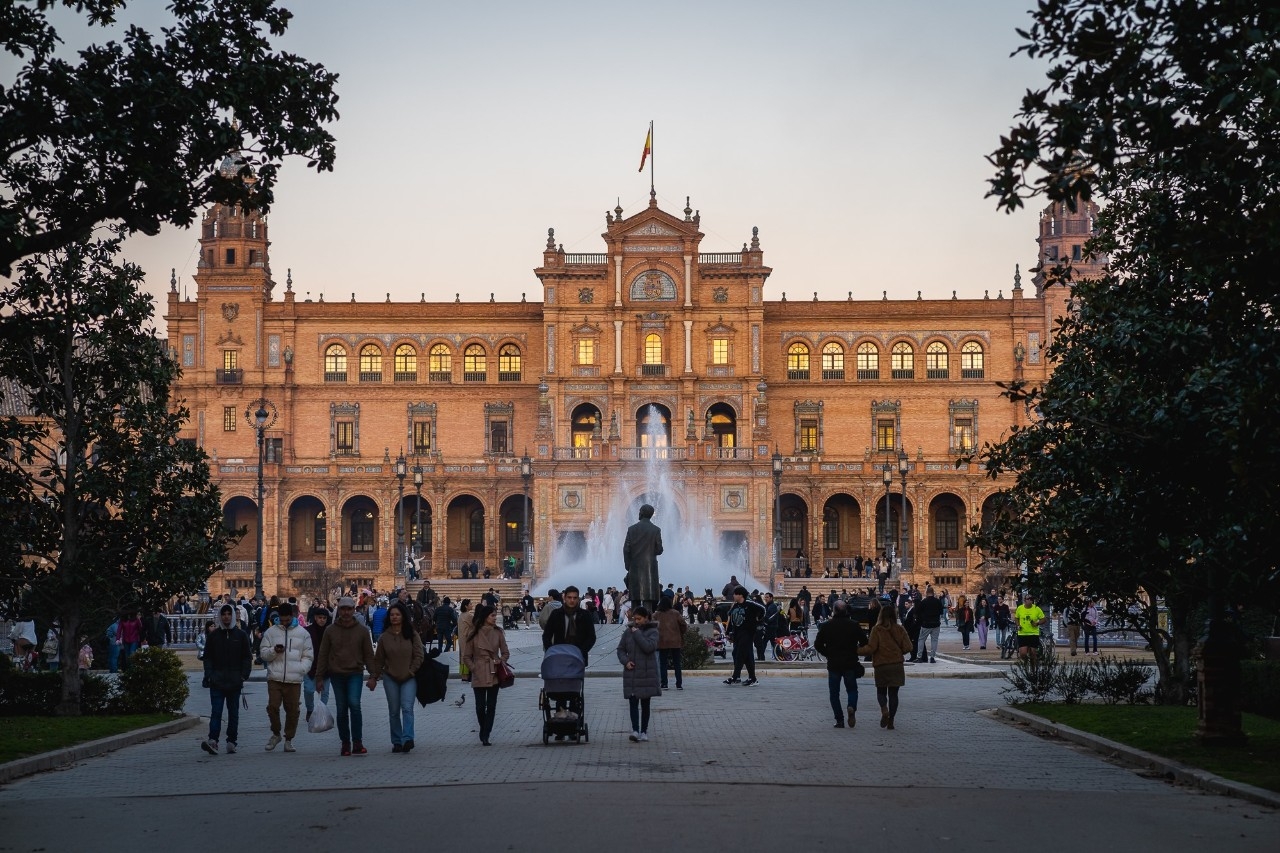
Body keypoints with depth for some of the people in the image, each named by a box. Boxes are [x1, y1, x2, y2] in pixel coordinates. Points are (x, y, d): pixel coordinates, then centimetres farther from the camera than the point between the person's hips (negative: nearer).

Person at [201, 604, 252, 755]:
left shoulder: (241, 635, 5)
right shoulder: (213, 636, 8)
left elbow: (247, 657, 5)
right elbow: (207, 657, 9)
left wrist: (244, 675, -6)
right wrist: (208, 675, -3)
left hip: (234, 681, 0)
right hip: (217, 681, 0)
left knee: (233, 712, 7)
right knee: (216, 712, -10)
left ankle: (231, 741, 14)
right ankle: (213, 741, -19)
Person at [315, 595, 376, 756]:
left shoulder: (362, 630, 4)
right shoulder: (331, 631, 5)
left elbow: (368, 654, 6)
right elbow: (323, 655, 7)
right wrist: (319, 677, 3)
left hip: (355, 673, -2)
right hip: (337, 675, 2)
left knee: (354, 704, -20)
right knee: (341, 710, 6)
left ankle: (357, 742, -16)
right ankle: (345, 743, 16)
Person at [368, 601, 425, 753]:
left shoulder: (412, 635, -1)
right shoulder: (385, 636, 4)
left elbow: (419, 656, -1)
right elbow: (378, 659, 7)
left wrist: (411, 671, -7)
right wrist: (373, 677, 5)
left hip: (409, 678, -2)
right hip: (390, 678, 2)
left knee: (407, 708, -15)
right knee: (394, 711, 5)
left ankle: (407, 739, -21)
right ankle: (397, 742, 11)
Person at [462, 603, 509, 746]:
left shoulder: (498, 632, 4)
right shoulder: (474, 634, -2)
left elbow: (505, 653, 11)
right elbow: (467, 657, 4)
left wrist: (500, 662, -8)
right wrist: (474, 669, -8)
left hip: (494, 674, 2)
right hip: (479, 676, -2)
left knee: (491, 706, 0)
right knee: (480, 706, -1)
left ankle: (485, 735, 6)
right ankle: (484, 732, 23)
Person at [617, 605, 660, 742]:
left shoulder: (652, 631, -3)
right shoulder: (628, 632, 7)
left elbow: (649, 647, -19)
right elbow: (621, 649, 12)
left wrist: (637, 634, -15)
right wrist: (625, 661, -6)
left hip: (647, 673, -2)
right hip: (631, 672, 2)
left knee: (645, 703, 7)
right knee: (633, 702, -7)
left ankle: (643, 731, 15)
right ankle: (635, 730, -13)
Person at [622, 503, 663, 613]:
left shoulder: (632, 529, 1)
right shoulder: (656, 530, -3)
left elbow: (626, 549, -1)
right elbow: (659, 550, -2)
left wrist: (628, 566, 7)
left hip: (635, 568, 1)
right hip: (650, 567, -1)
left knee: (635, 599, 6)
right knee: (648, 599, -4)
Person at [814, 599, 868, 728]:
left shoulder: (826, 626, -3)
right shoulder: (854, 625, -4)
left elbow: (818, 644, -1)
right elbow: (864, 643, -3)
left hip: (833, 664, 0)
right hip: (850, 664, 0)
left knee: (834, 693, 9)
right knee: (852, 689, 15)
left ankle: (839, 720, 2)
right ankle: (851, 707, -14)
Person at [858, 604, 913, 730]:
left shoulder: (877, 629, -10)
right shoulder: (900, 629, -1)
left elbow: (871, 648, -14)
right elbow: (907, 647, -2)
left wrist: (856, 651, -2)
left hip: (881, 666, -2)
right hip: (897, 665, 2)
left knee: (881, 691, 13)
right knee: (893, 693, 9)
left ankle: (884, 710, -15)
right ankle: (891, 720, 7)